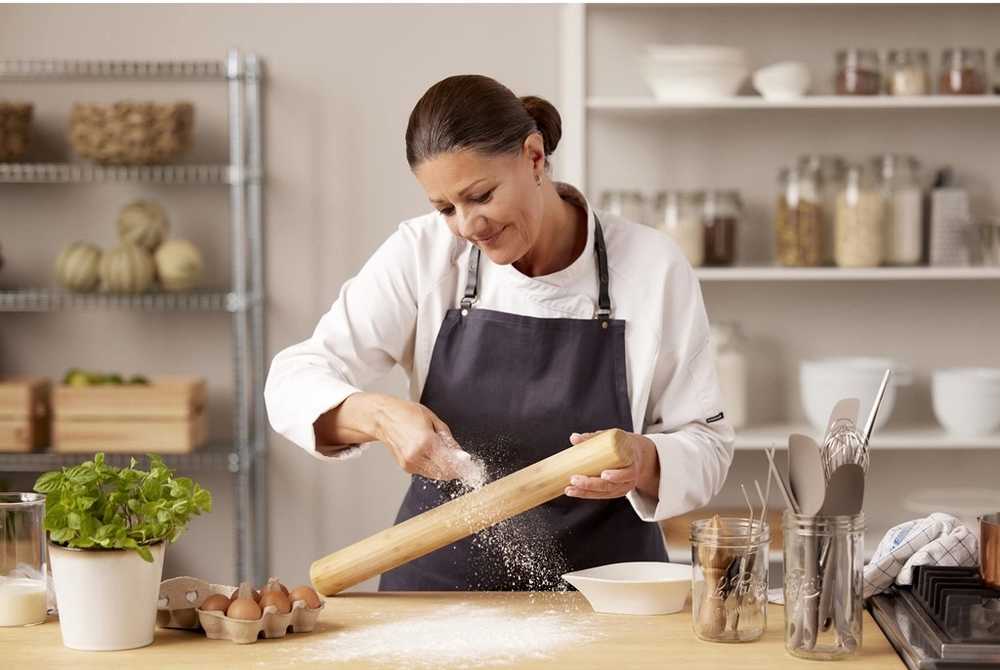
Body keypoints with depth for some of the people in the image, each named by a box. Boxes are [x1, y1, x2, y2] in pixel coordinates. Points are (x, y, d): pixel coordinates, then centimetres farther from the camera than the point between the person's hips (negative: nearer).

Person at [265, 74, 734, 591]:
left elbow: (705, 444, 0)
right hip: (441, 581, 1)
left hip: (602, 590, 0)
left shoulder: (651, 266, -6)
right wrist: (380, 417, -25)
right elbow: (295, 380, -4)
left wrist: (643, 461, -22)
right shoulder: (422, 254, -3)